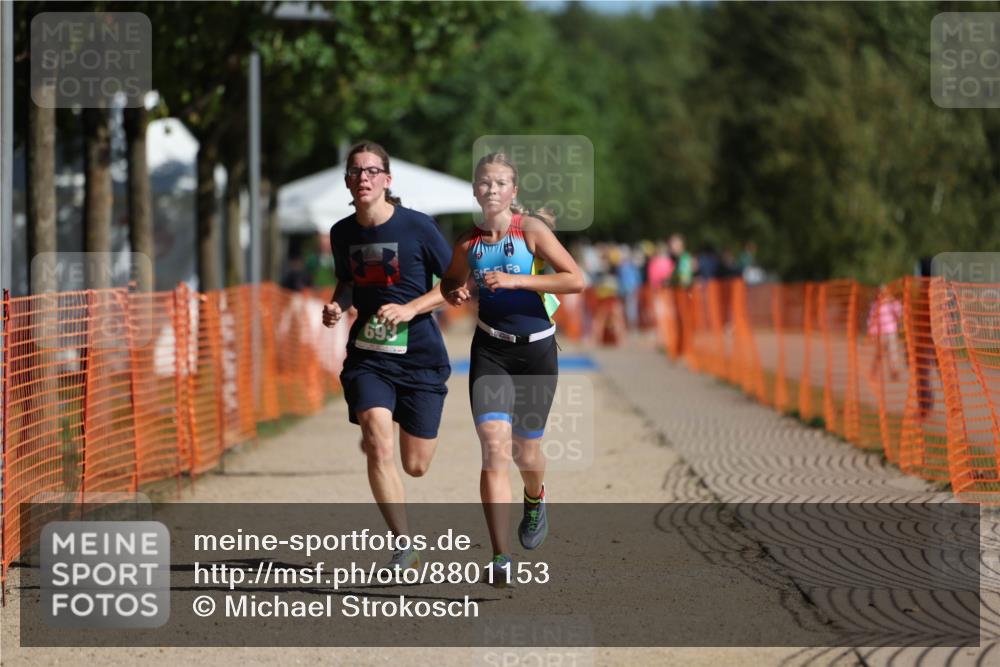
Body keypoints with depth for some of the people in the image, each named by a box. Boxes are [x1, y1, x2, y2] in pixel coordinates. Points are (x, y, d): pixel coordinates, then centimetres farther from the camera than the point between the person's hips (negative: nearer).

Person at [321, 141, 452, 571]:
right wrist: (337, 306, -1)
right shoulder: (342, 233, 3)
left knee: (415, 466, 5)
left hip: (420, 356, -2)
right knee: (379, 447, -20)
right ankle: (405, 546, -11)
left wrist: (410, 309, -18)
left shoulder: (417, 227, -10)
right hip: (368, 354, 2)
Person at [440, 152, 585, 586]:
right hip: (490, 350, 1)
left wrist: (515, 280, -23)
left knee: (525, 450, 10)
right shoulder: (467, 243, 0)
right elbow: (449, 281, 21)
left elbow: (576, 280, -17)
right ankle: (500, 557, -16)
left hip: (536, 350, -1)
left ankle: (535, 501, 48)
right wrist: (456, 294, -4)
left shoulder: (531, 230, -9)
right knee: (494, 445, -15)